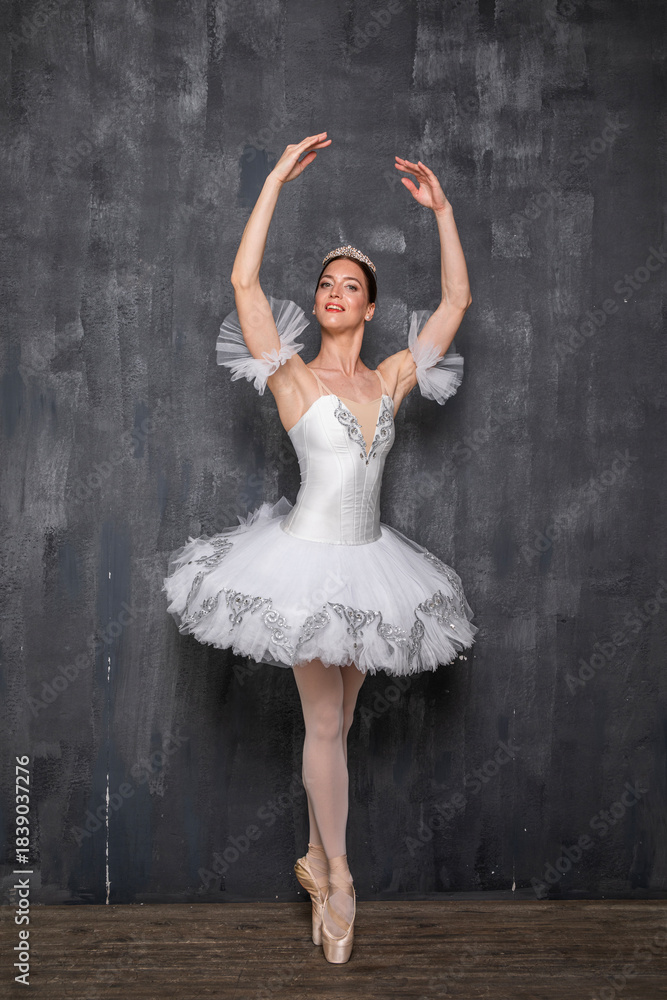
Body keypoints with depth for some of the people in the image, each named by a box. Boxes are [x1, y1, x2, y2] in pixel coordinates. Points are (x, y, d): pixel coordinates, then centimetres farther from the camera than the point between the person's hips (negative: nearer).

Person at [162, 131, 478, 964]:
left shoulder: (392, 379, 6)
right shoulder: (291, 374, -5)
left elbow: (457, 300, 8)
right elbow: (244, 280, -14)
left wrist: (441, 210, 4)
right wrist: (277, 180, -12)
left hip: (368, 563, 4)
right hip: (308, 559, -4)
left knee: (337, 720, 13)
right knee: (325, 722, 1)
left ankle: (317, 861, 29)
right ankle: (338, 874, 18)